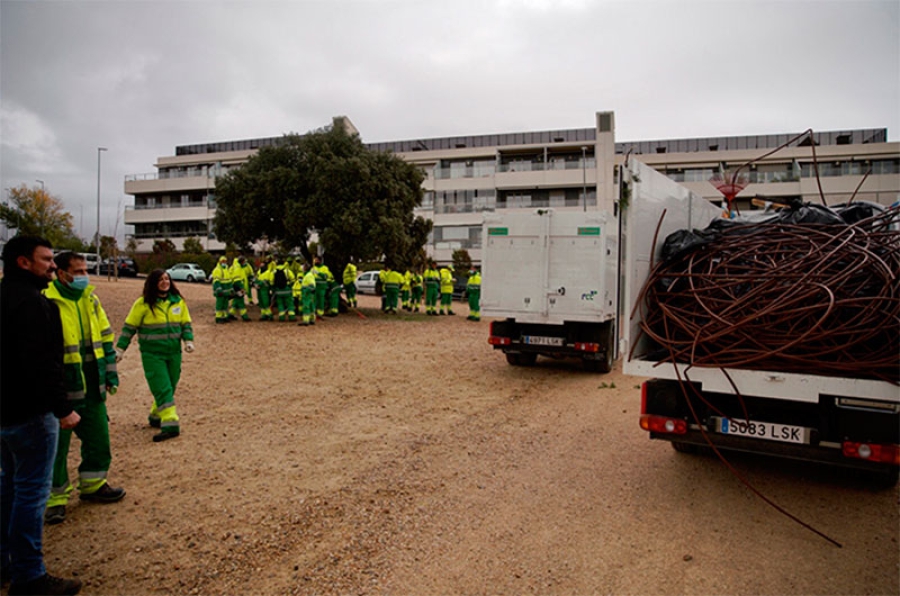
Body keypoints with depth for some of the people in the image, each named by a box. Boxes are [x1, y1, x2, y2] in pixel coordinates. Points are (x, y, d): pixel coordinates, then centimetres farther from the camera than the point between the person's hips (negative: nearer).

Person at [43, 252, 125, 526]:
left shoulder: (90, 300, 8)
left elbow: (105, 337, 15)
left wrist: (110, 372, 12)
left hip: (91, 387, 6)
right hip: (60, 387, -6)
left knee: (98, 436, 15)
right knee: (57, 443, 5)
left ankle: (93, 485, 33)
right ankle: (56, 497, 21)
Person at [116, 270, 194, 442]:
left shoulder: (178, 301, 3)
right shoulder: (143, 304, -8)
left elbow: (186, 323, 10)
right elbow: (129, 327, -2)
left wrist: (188, 340, -6)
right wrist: (120, 349, -3)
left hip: (174, 353, 4)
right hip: (152, 354, -4)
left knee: (170, 388, 13)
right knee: (162, 389, -9)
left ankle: (156, 416, 34)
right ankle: (170, 425, -9)